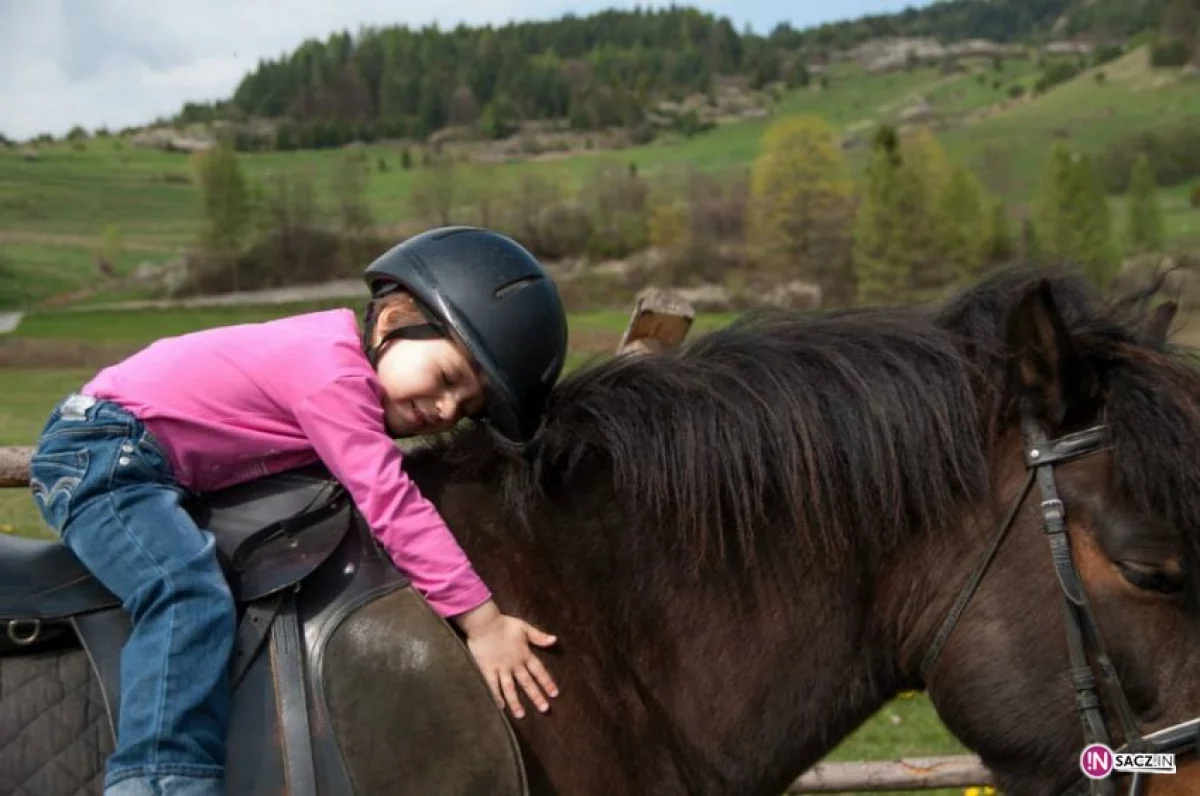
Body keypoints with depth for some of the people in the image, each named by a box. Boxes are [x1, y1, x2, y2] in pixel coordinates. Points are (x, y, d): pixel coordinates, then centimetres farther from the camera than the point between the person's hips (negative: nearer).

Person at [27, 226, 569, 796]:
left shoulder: (342, 350, 5)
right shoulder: (333, 372, -24)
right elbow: (388, 501, -28)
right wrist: (482, 622, -28)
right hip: (100, 450, -11)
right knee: (192, 597, -31)